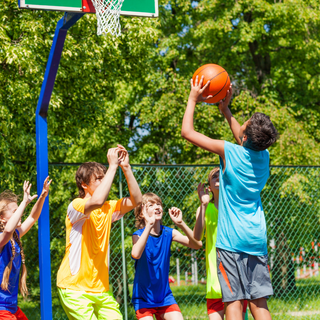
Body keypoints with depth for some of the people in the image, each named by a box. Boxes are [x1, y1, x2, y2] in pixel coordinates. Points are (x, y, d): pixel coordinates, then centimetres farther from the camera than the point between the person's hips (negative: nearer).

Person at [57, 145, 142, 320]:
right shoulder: (75, 206, -12)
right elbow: (96, 201, -33)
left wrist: (126, 167, -6)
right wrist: (113, 165, -26)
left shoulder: (108, 209, 11)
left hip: (100, 288, 7)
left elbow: (135, 200, 2)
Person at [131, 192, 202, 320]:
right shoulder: (139, 234, -13)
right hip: (143, 298, -3)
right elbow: (135, 254, -37)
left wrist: (181, 224, -27)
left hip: (164, 295, 3)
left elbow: (197, 244, -14)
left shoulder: (168, 233, -3)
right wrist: (149, 225, -39)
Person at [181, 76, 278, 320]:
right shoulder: (264, 155, 6)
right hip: (257, 239, 6)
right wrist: (225, 110, 32)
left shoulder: (230, 152, -10)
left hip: (231, 240, -6)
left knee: (235, 300, -6)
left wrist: (193, 100, 8)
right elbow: (244, 140, 30)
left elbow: (187, 131, -3)